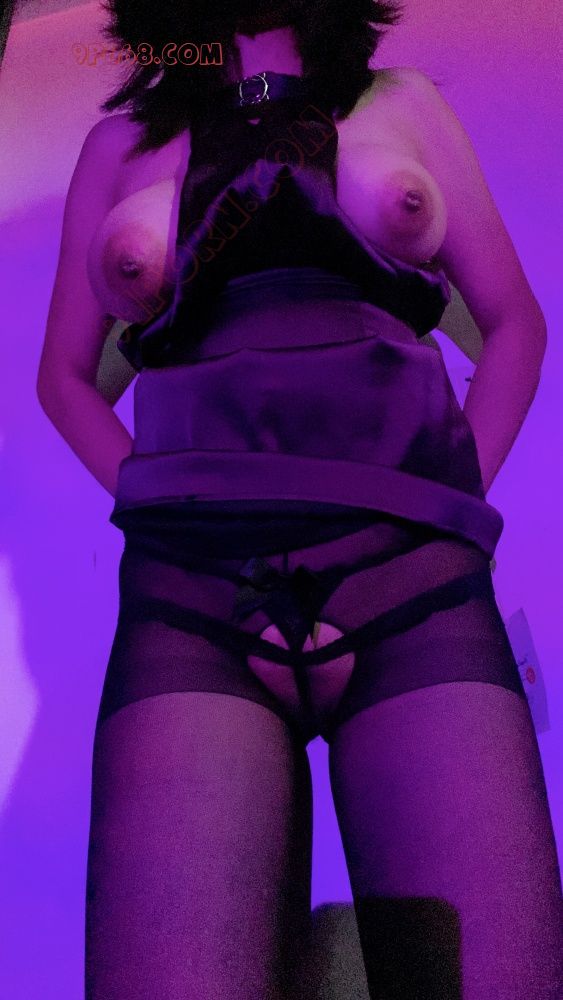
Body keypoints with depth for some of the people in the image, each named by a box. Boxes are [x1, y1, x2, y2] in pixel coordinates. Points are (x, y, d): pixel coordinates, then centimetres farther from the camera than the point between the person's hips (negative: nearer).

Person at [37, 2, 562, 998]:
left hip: (417, 590, 1)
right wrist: (177, 529, 8)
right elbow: (64, 375, 24)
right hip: (191, 609, 0)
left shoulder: (401, 105, 21)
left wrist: (452, 509, 10)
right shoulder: (122, 142, 21)